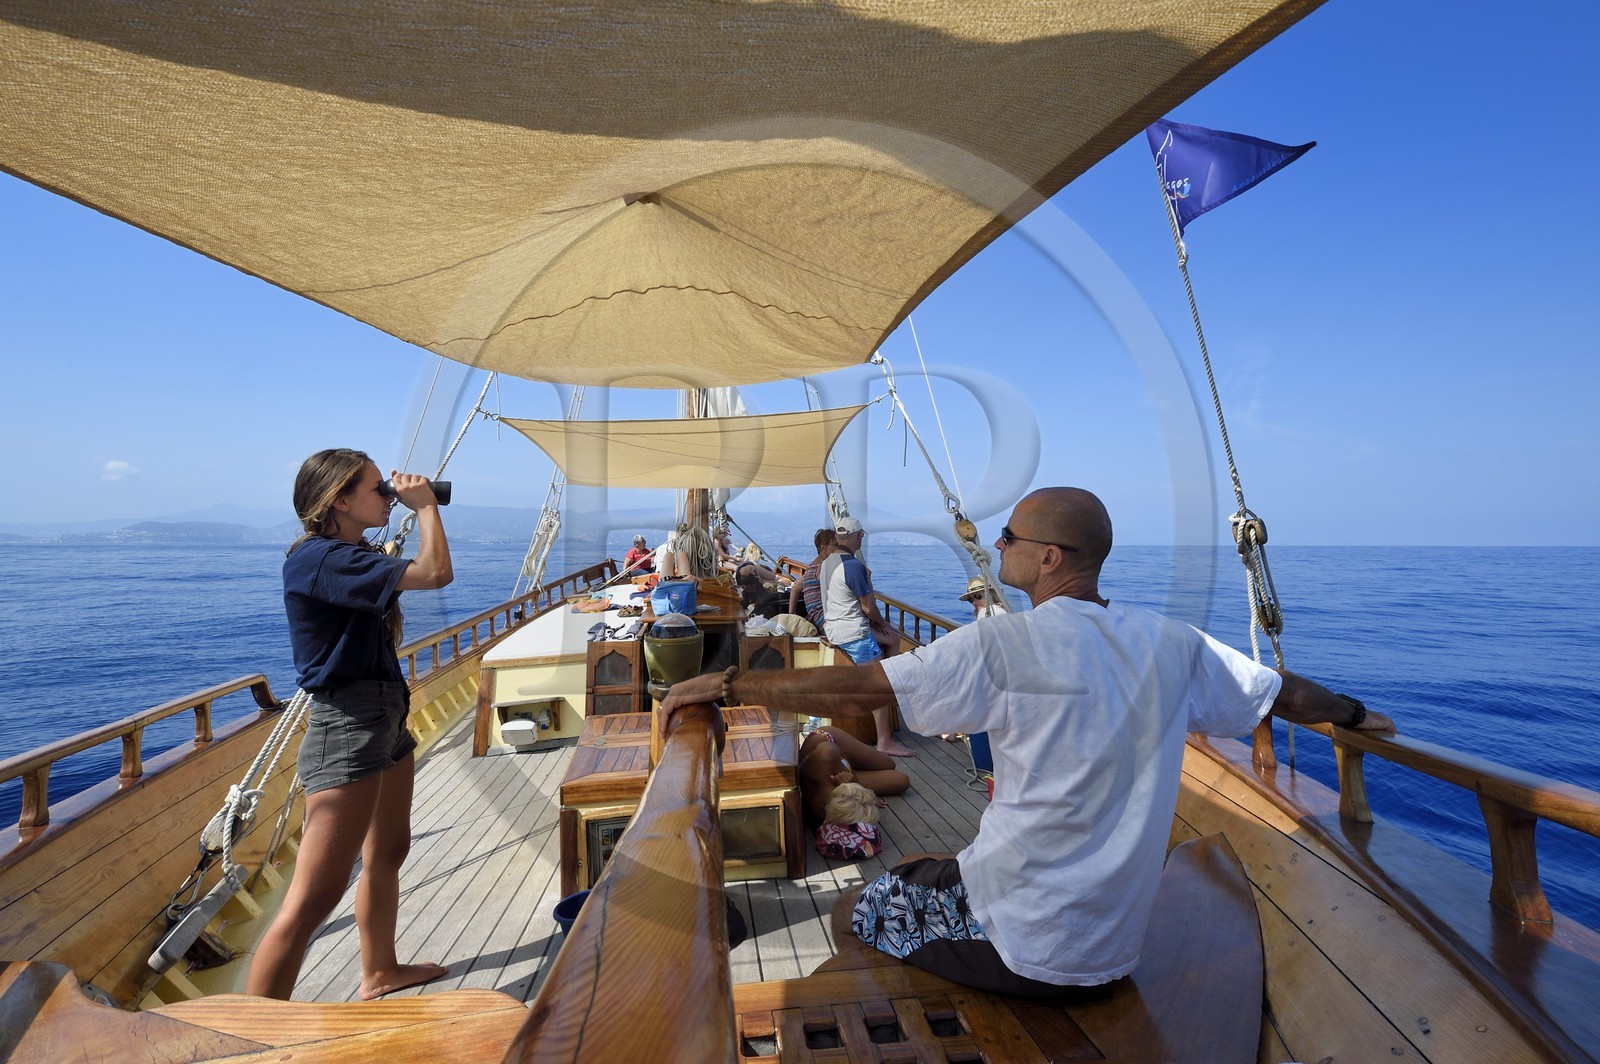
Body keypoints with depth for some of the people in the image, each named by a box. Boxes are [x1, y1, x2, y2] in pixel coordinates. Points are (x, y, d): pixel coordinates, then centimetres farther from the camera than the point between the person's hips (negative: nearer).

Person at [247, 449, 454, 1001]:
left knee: (387, 854, 24)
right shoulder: (318, 557, -19)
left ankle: (380, 972, 43)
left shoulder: (348, 556, 11)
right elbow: (435, 573, -25)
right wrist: (426, 504, -14)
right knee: (313, 897, -6)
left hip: (386, 720, 11)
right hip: (347, 731, -11)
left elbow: (417, 571, 23)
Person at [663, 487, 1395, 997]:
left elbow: (854, 692, -25)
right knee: (910, 873, 26)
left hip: (1023, 950, -6)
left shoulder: (1006, 645, -23)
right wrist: (1354, 714, 32)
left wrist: (723, 684, -16)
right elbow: (1286, 694, 10)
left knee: (858, 915, 18)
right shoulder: (1171, 644, -5)